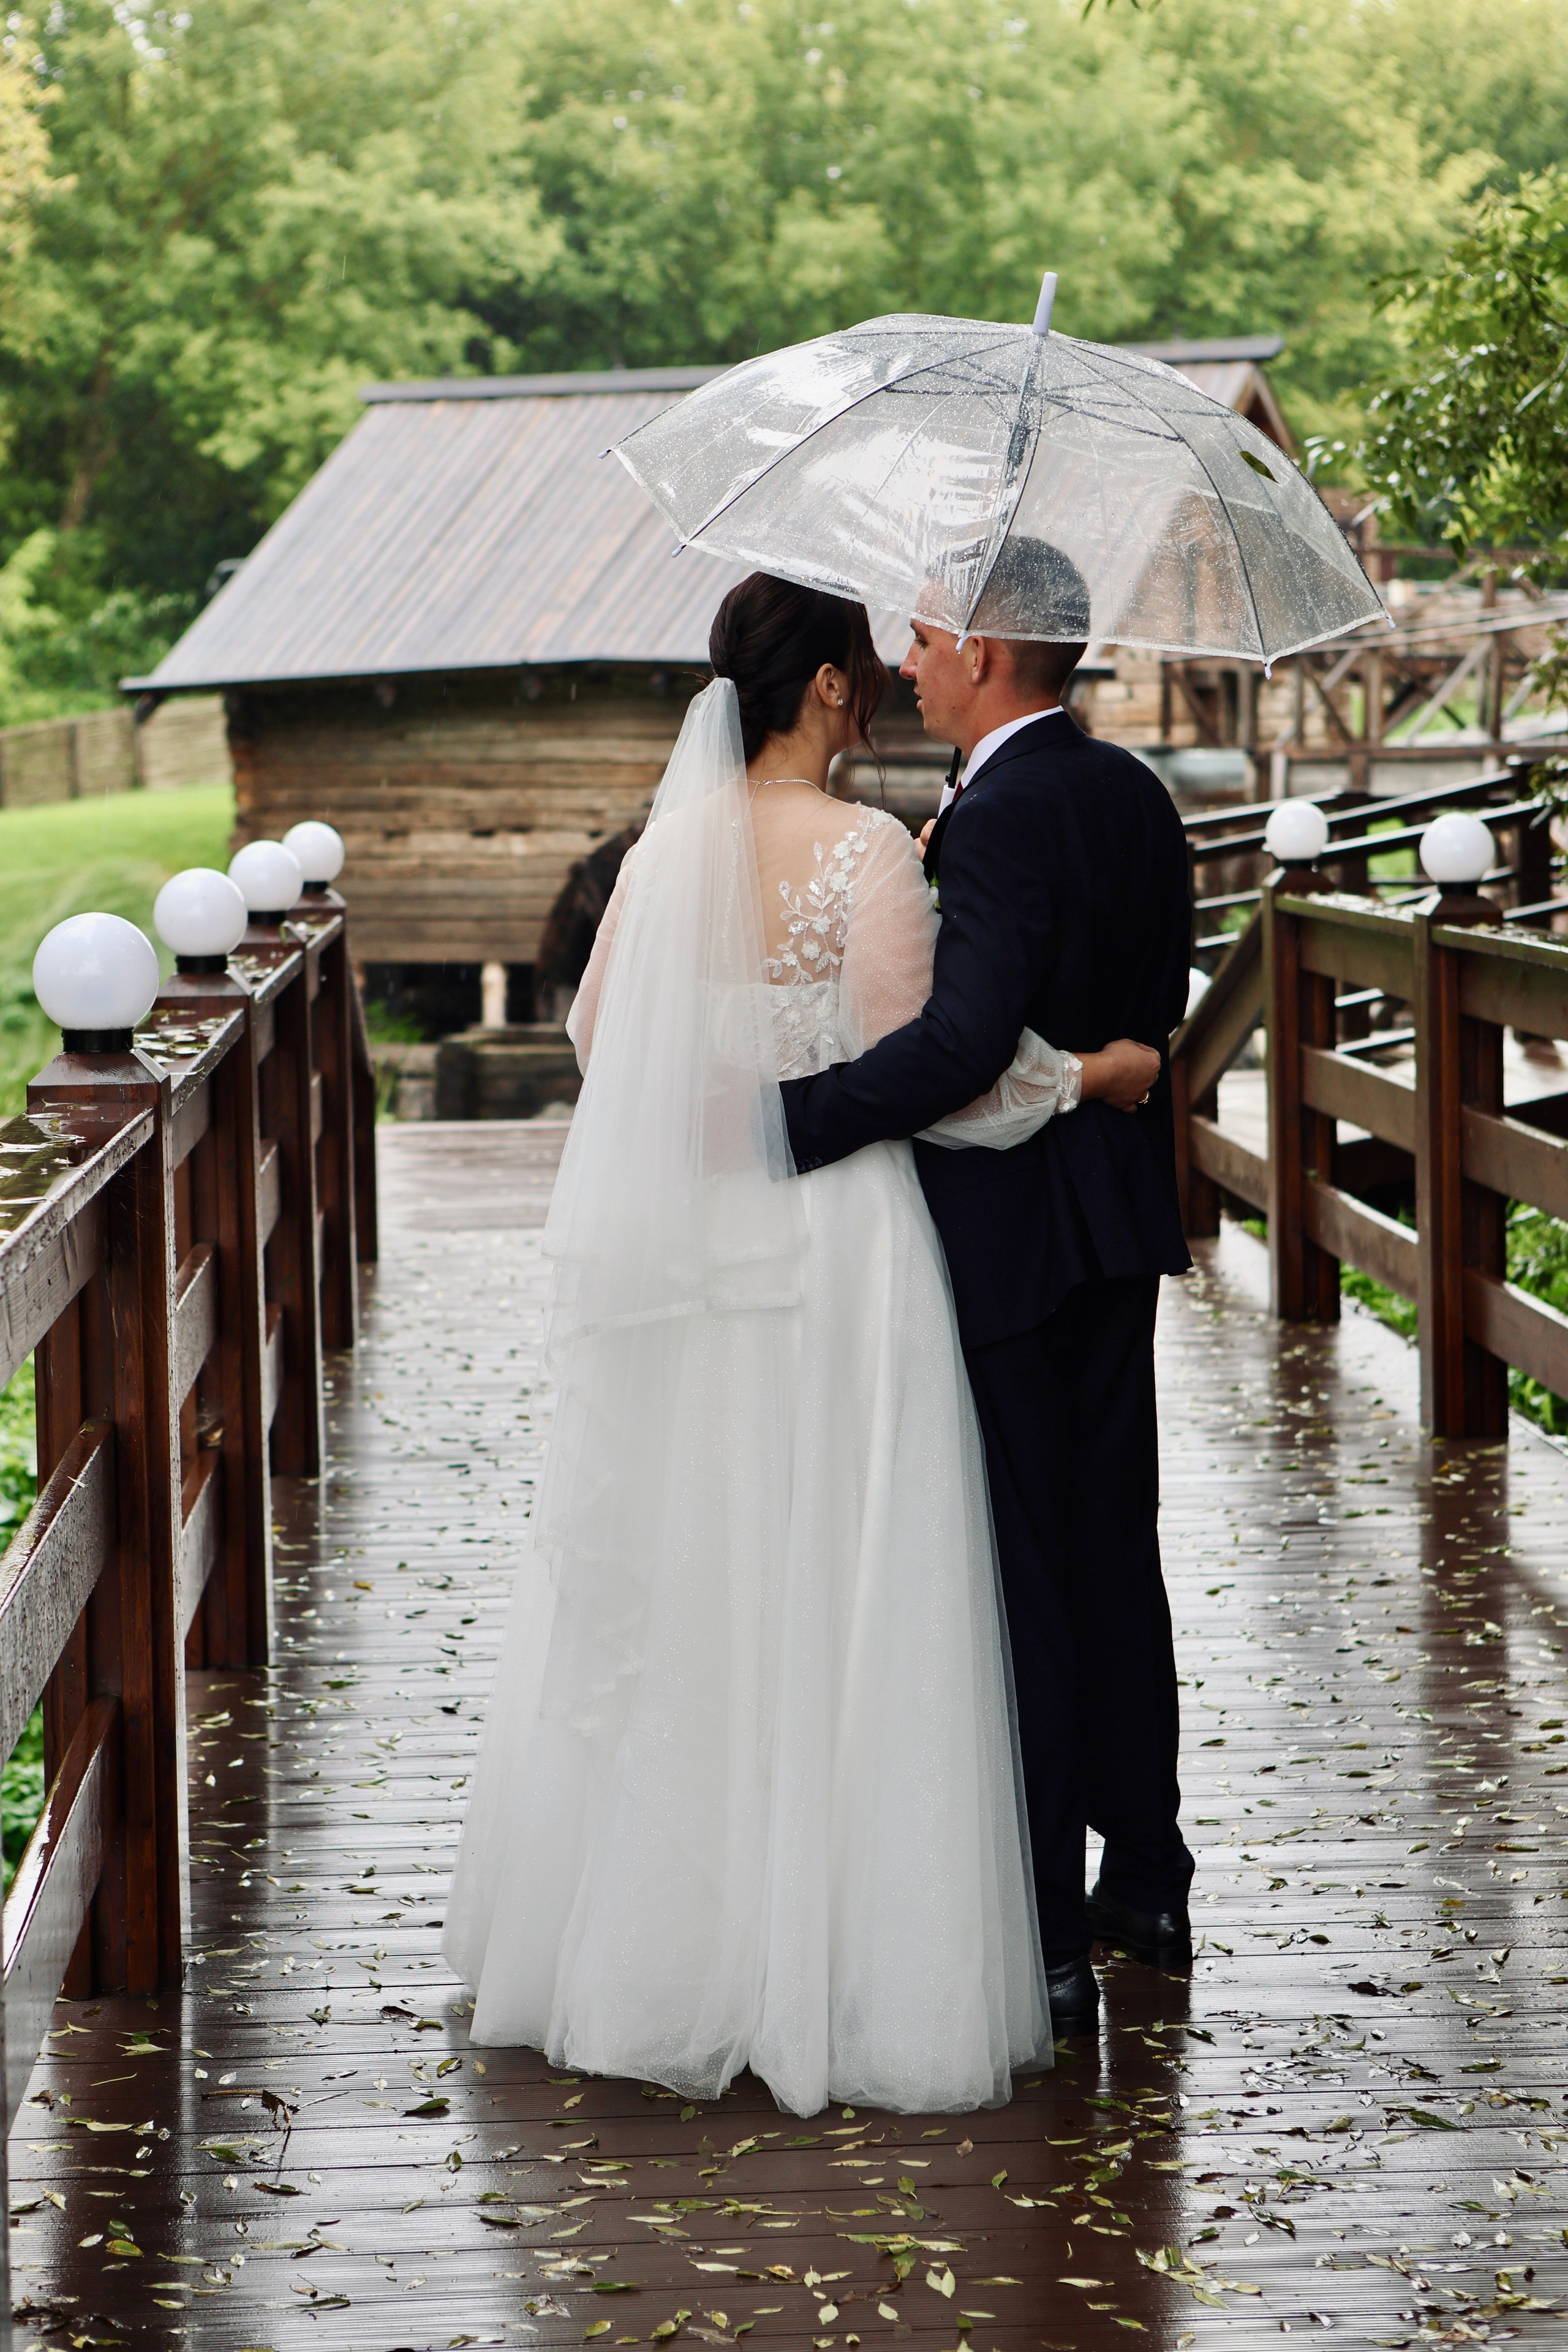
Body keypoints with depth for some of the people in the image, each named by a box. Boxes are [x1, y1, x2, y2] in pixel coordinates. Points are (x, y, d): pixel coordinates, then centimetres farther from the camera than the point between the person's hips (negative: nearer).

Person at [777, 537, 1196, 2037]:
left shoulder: (999, 819, -20)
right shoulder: (1136, 795, 7)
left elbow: (967, 1037, -32)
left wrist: (785, 1121, -30)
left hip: (1007, 1232, -9)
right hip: (1121, 1218, 9)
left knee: (1022, 1574, -3)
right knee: (1116, 1546, 17)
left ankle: (1047, 1943, 3)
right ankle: (1146, 1882, 29)